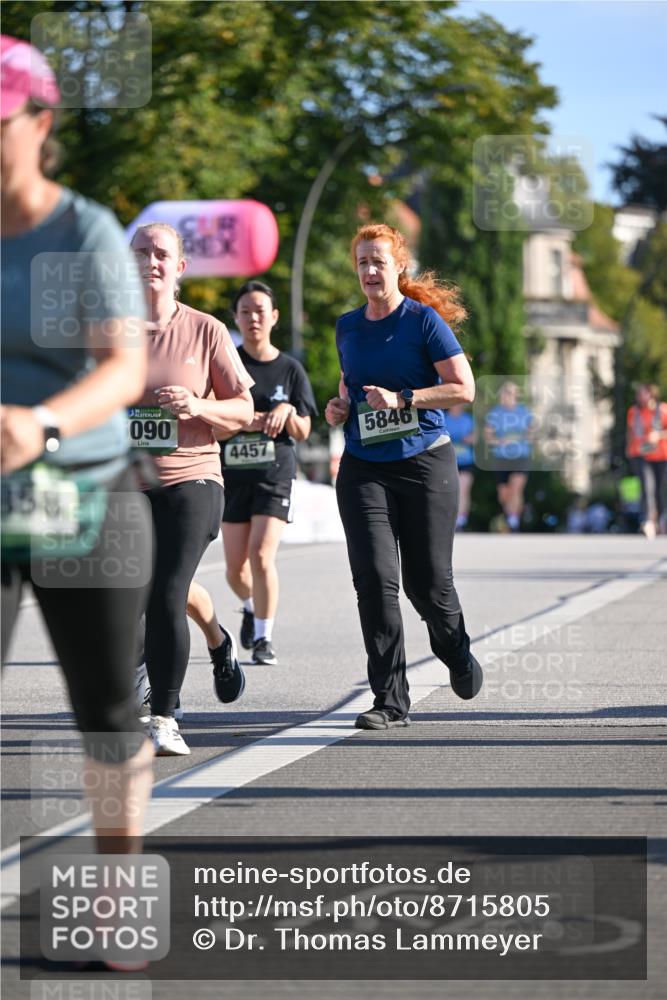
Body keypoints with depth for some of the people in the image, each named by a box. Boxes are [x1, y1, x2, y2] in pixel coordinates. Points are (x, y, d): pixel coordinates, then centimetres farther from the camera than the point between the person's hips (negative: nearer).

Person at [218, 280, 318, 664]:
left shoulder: (290, 369, 3)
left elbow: (303, 433, 4)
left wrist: (287, 412, -16)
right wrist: (243, 422, -18)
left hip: (276, 473, -1)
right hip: (233, 472, 1)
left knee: (262, 556, -16)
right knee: (236, 568, 4)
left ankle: (264, 636, -3)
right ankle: (252, 607, 37)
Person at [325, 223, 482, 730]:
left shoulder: (424, 321, -6)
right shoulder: (348, 327, 10)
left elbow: (464, 388, -9)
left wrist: (401, 399, -17)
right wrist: (339, 405, 6)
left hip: (425, 464, -3)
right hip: (363, 469, 4)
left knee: (427, 582, 2)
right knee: (374, 579, -10)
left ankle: (457, 654, 35)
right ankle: (391, 700, -7)